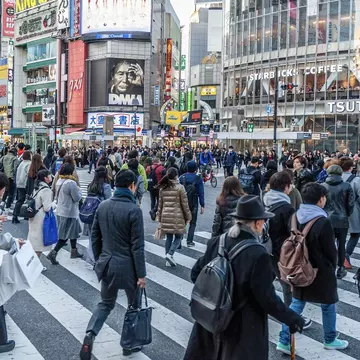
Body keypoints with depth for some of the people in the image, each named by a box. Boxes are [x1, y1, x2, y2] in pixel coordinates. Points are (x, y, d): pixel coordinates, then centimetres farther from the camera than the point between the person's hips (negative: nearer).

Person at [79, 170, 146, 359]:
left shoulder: (102, 206, 2)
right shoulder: (134, 210, -17)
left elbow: (95, 236, 9)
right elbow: (137, 246, -16)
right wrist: (141, 273, -10)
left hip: (106, 263, 5)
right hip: (127, 265, -5)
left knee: (105, 303, 18)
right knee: (134, 305, 15)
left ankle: (90, 334, -4)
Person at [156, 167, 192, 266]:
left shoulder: (162, 188, 6)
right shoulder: (180, 187, -9)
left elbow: (160, 204, 11)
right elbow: (184, 204, -6)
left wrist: (159, 218, 18)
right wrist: (188, 217, 4)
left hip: (165, 216, 5)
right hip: (177, 217, -5)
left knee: (169, 237, 14)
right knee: (178, 237, 8)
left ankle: (168, 260, 17)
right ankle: (170, 254, -10)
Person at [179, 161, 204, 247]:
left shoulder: (182, 178, -3)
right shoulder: (198, 179, -9)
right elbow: (201, 193, -9)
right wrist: (202, 205, -5)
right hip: (193, 204, -2)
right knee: (192, 223, 11)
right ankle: (189, 241, 5)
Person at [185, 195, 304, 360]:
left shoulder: (216, 242, -7)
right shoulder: (258, 254, -25)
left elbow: (195, 274, 1)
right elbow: (267, 298, -22)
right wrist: (292, 319, -9)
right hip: (243, 329, -5)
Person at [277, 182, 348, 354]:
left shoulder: (295, 217, -3)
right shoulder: (323, 222, -23)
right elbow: (331, 251, -13)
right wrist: (332, 267, 6)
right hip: (321, 272, -6)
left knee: (296, 304, 15)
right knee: (328, 306, 16)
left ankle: (284, 341, 13)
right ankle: (330, 340, 34)